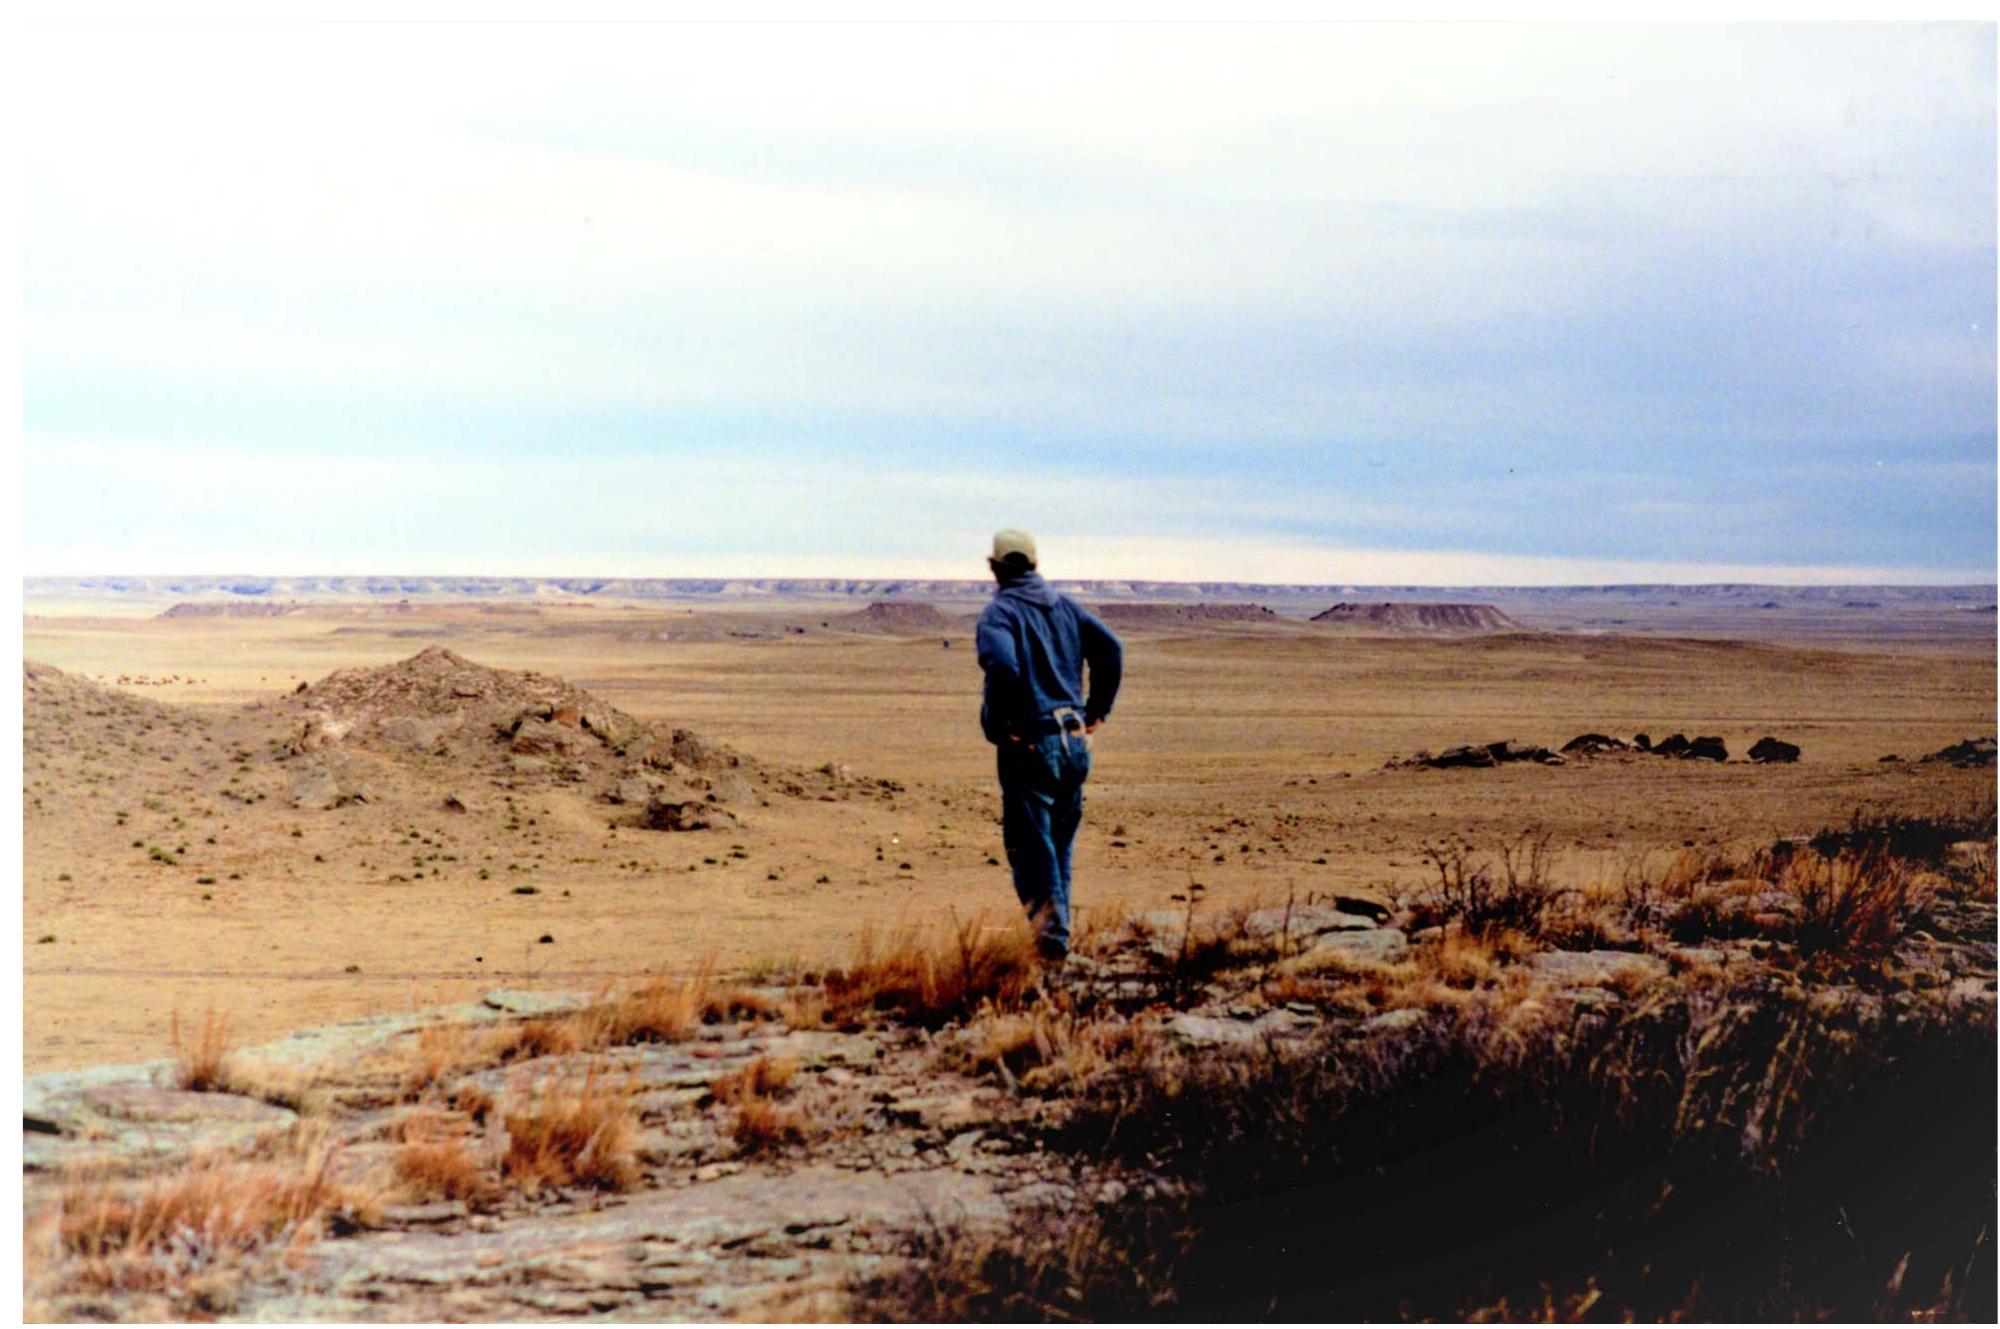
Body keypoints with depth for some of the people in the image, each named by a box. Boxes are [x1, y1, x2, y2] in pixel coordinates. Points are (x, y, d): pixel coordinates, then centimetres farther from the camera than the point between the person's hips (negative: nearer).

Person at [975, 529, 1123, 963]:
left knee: (1030, 842, -3)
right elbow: (1110, 648, 4)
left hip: (1029, 744, -6)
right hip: (1074, 742, 6)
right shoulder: (1065, 606, 12)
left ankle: (1052, 929, -16)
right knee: (1060, 840, 18)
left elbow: (1000, 663, -26)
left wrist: (996, 723, -15)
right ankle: (1057, 929, 22)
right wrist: (1096, 711, 9)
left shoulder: (1000, 611, -7)